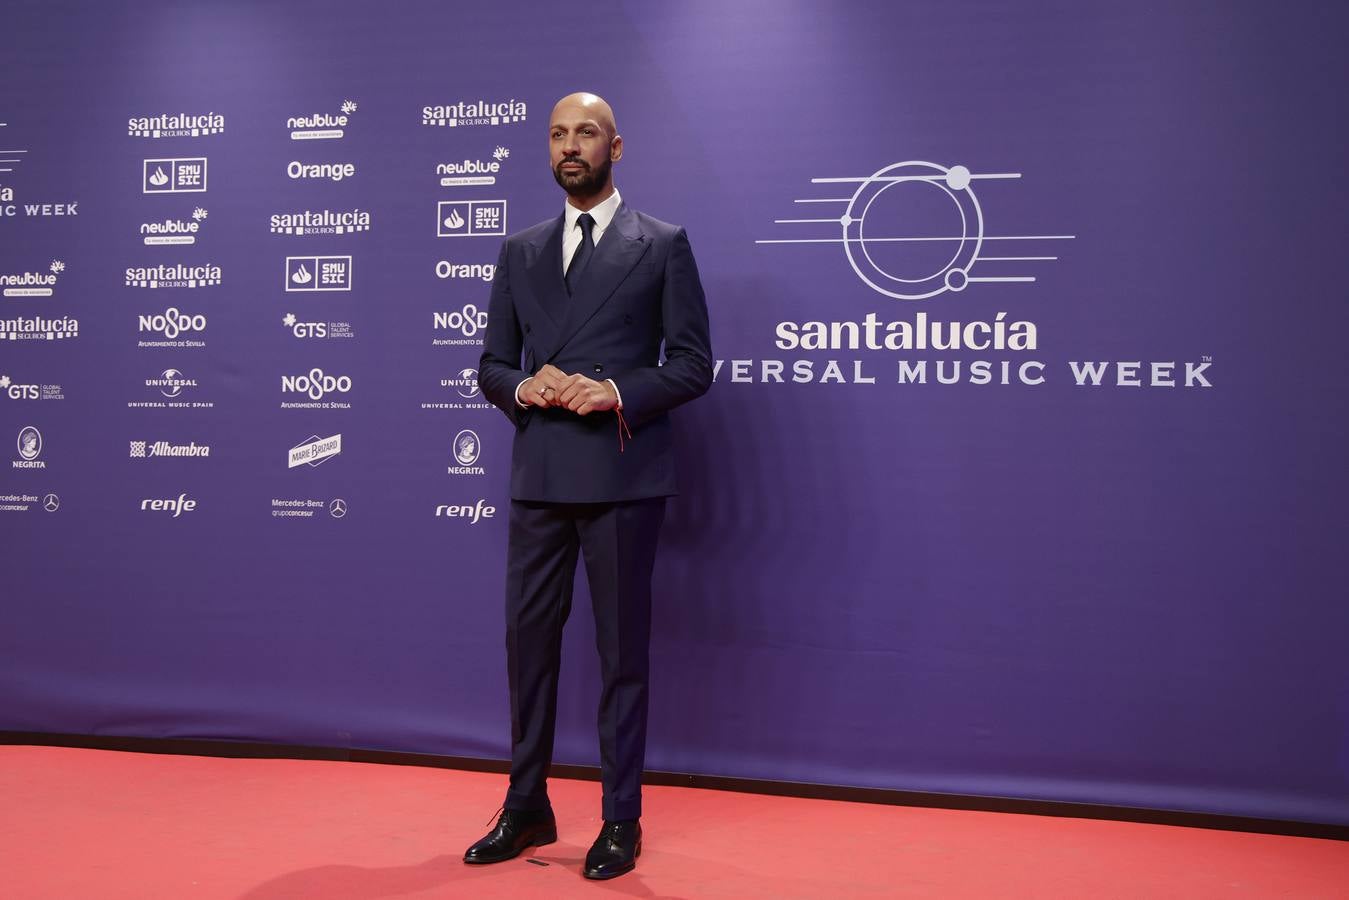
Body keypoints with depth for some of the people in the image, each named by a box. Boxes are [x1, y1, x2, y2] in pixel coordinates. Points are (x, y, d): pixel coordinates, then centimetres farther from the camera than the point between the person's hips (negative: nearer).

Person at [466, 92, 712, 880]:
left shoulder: (663, 245, 3)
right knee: (529, 638, 9)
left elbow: (693, 364, -2)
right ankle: (527, 808, 25)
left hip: (622, 475, -4)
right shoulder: (521, 252, 14)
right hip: (539, 475, 4)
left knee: (623, 649, 4)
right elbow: (492, 365, 13)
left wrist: (616, 393, -16)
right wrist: (525, 387, -8)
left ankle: (622, 822, 18)